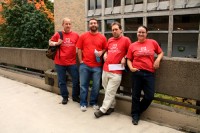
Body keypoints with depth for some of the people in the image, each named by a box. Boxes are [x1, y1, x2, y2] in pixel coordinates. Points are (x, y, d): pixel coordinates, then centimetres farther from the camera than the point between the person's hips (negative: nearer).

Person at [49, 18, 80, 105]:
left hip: (72, 62, 0)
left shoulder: (75, 35, 2)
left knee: (76, 80, 6)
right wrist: (56, 43, -8)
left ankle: (75, 96, 26)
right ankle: (65, 97, 27)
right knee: (62, 81, 9)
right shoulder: (58, 34, 1)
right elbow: (50, 42, 12)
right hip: (59, 63, 0)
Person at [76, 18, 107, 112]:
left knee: (96, 85, 8)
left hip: (97, 66, 1)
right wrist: (81, 61, -3)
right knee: (83, 85, 7)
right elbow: (79, 49, 4)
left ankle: (93, 102, 27)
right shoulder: (83, 36, 4)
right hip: (85, 65, 0)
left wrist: (101, 52, -9)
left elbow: (105, 49, 13)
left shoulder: (102, 37, 5)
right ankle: (83, 103, 21)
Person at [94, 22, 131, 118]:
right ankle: (111, 106, 29)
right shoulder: (110, 40, 14)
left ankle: (103, 109, 8)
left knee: (110, 92, -1)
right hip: (105, 69, 6)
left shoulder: (126, 40, -2)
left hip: (116, 72, -5)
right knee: (107, 90, 12)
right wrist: (105, 54, 9)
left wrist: (124, 58, -12)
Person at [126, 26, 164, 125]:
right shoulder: (132, 46, 3)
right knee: (136, 95, 8)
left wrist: (158, 59, -3)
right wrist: (131, 67, -9)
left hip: (149, 73, 1)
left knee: (149, 96, 3)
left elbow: (161, 52, 16)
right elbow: (129, 59, 8)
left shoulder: (153, 43, 5)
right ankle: (135, 115, 26)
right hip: (137, 72, -1)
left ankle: (138, 111, 28)